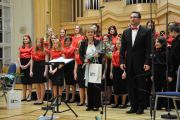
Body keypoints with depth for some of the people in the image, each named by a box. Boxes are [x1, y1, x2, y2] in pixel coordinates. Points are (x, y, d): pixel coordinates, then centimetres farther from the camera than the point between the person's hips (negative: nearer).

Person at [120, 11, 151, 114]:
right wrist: (122, 61, 0)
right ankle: (133, 106, 15)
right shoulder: (126, 32, 11)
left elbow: (149, 49, -6)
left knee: (141, 86, 2)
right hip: (129, 63, 4)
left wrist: (147, 63, -13)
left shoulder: (146, 32, -1)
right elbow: (123, 48, 10)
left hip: (140, 63, -4)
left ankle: (141, 107, 10)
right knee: (131, 86, 7)